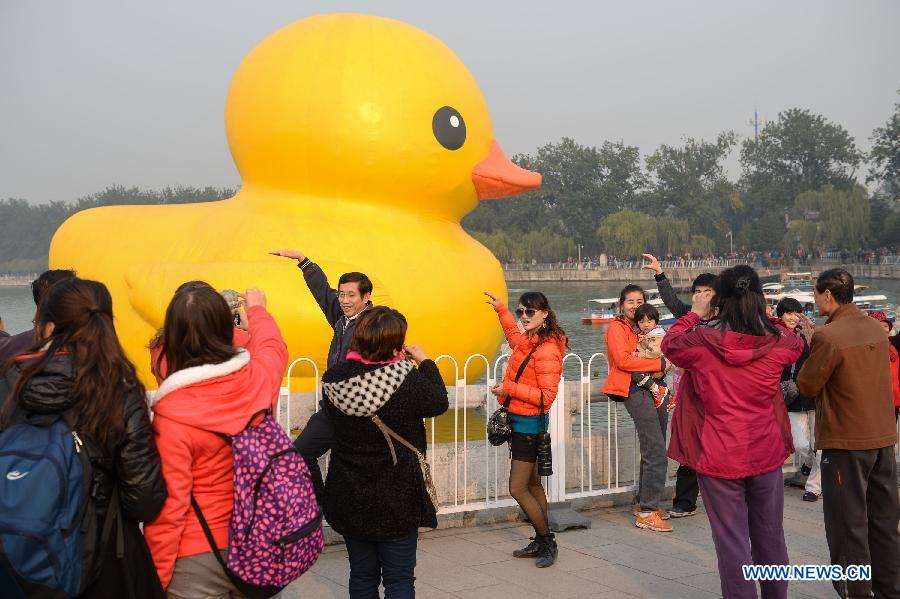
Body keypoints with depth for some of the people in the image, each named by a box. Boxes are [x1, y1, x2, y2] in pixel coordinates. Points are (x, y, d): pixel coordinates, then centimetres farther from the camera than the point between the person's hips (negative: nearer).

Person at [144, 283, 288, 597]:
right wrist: (257, 309, 36)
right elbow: (274, 346, 15)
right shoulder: (259, 378, -10)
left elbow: (168, 506, -18)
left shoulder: (171, 413, -22)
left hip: (199, 561, -4)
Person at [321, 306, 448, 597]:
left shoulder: (334, 379, -10)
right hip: (397, 501, -4)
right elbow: (439, 403, -3)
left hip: (348, 497, 4)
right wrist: (425, 361, 11)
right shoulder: (407, 380, -21)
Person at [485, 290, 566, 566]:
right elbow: (514, 336, 32)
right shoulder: (528, 341, 5)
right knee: (532, 484, 16)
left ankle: (548, 543, 9)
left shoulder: (547, 350, -22)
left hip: (529, 424, -10)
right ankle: (541, 542, 27)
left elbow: (546, 396, -24)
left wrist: (510, 388, -24)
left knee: (518, 489, -6)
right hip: (521, 422, 10)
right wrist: (501, 310, 28)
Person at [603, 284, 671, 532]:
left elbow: (662, 353, 21)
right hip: (636, 392, -8)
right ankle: (646, 513, -7)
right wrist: (659, 363, -12)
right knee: (656, 453, -12)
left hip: (654, 390, 9)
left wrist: (661, 370, -3)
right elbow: (623, 360, -16)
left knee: (653, 452, 14)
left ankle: (643, 502, 27)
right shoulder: (617, 328, -1)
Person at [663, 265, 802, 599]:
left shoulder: (701, 343, -14)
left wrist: (695, 314, 17)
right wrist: (759, 313, 21)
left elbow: (669, 344, 8)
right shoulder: (778, 342, -7)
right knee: (770, 538, 18)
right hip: (766, 454, 3)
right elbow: (797, 345, 18)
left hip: (719, 458, -2)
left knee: (732, 542, 5)